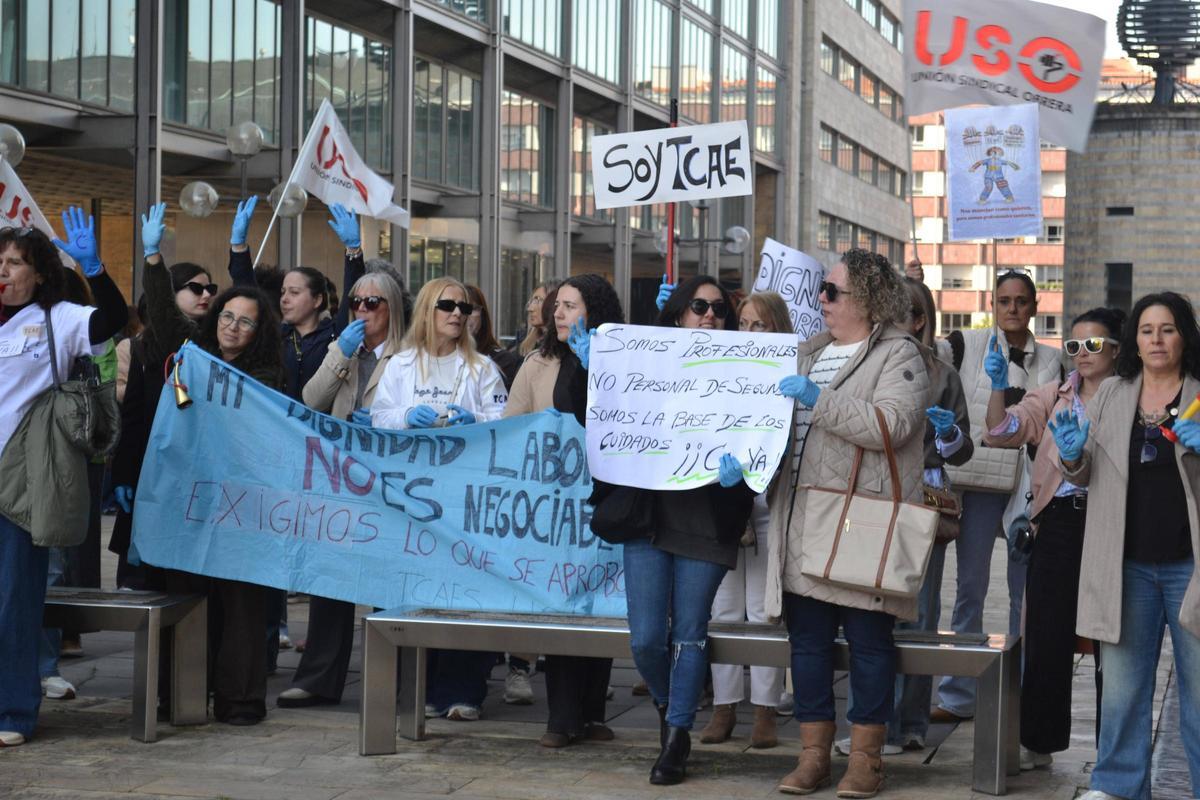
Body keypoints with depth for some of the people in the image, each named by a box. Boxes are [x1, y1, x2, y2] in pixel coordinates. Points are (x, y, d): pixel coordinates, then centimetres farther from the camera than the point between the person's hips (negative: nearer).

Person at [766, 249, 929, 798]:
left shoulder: (898, 355, -3)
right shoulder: (810, 352, 18)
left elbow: (888, 426, -18)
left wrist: (818, 399, -19)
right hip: (802, 520, 7)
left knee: (868, 639, 1)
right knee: (807, 640, 8)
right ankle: (813, 755, 17)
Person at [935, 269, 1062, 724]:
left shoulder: (1051, 360, 12)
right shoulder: (968, 345, 4)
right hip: (978, 481, -2)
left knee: (1026, 590, 4)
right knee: (970, 588, 2)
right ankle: (958, 696, 9)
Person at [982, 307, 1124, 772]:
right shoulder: (1053, 397, 11)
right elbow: (1004, 432, -1)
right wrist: (998, 387, -18)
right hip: (1059, 524, 4)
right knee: (1046, 636, 6)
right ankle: (1039, 741, 17)